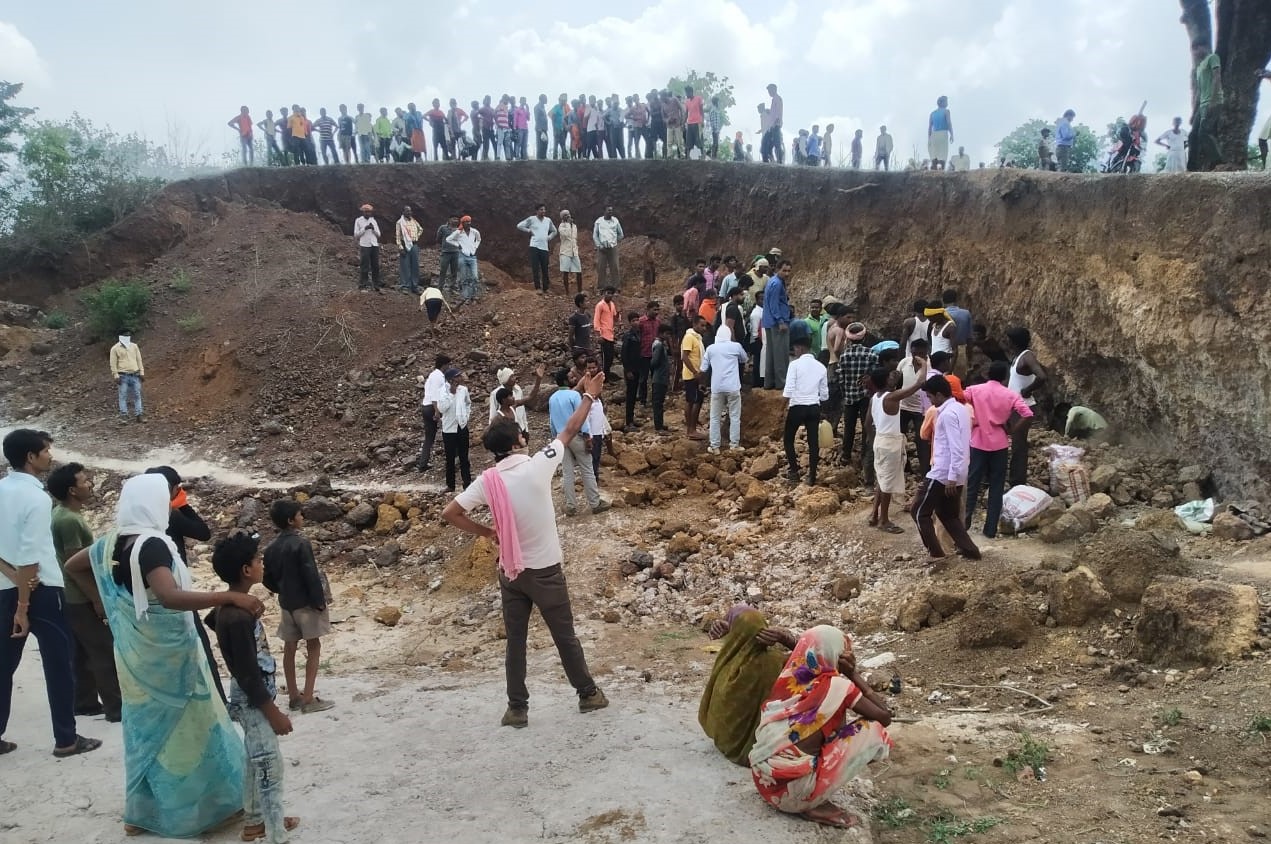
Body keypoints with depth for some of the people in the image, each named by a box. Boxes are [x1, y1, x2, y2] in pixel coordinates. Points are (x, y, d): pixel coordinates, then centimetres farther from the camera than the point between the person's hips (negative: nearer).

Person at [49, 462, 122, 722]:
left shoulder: (62, 513, 8)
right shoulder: (69, 520, -23)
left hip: (74, 597, 10)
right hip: (81, 600, -10)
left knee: (84, 652, 17)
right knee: (106, 652, -3)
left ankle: (85, 702, 26)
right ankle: (117, 707, 2)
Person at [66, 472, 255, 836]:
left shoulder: (112, 542, 0)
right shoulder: (152, 544, -25)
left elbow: (72, 566, 19)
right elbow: (171, 597, -39)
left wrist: (106, 601, 18)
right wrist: (231, 597, -42)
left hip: (135, 654, 8)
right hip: (167, 655, -8)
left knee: (146, 724, 19)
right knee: (186, 727, 7)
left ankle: (140, 812, 29)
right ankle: (207, 804, 20)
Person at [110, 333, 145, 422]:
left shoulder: (134, 346, 13)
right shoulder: (115, 348, 2)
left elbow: (139, 360, 14)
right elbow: (113, 363, -1)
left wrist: (142, 372, 7)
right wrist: (116, 376, -8)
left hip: (135, 375, 3)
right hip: (123, 376, -3)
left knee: (137, 395, 1)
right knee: (123, 396, -3)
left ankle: (139, 414, 4)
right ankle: (123, 415, 0)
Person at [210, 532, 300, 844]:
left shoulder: (230, 607, 1)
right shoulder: (237, 617, -28)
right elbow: (247, 674, -25)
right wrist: (274, 713, -19)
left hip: (252, 698, 10)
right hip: (253, 701, -10)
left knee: (256, 761, 21)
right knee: (270, 766, -2)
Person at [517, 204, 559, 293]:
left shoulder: (548, 220, 13)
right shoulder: (531, 219, 1)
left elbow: (554, 231, 28)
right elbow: (519, 226, 1)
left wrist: (549, 237, 11)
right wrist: (529, 231, -2)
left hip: (544, 248, 4)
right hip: (534, 246, -4)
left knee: (545, 269, 3)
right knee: (536, 268, -8)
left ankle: (545, 288, 9)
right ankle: (538, 288, -8)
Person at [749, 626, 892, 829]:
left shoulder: (787, 678, 6)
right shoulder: (837, 686, -7)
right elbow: (885, 717, 0)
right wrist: (853, 674, 5)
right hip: (793, 787, -7)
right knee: (874, 732, 1)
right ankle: (813, 803, 0)